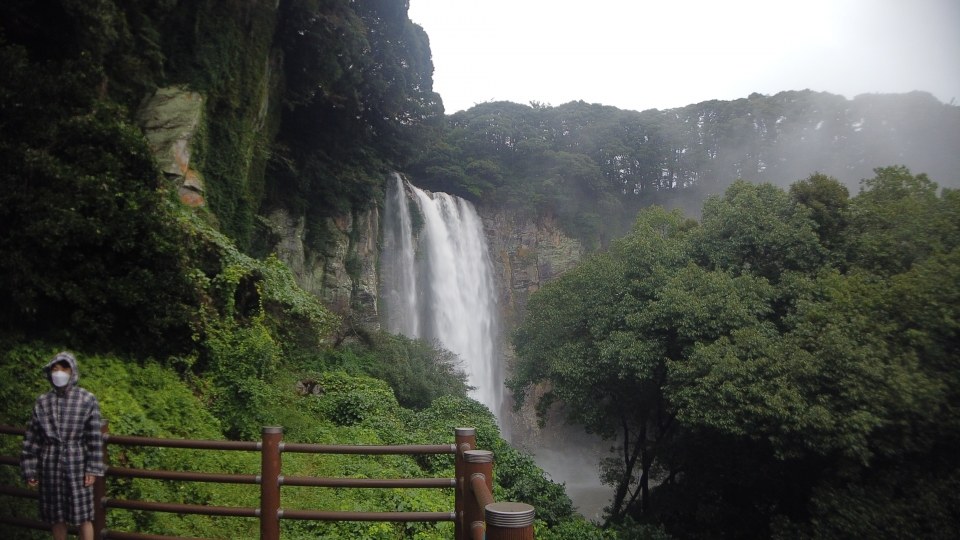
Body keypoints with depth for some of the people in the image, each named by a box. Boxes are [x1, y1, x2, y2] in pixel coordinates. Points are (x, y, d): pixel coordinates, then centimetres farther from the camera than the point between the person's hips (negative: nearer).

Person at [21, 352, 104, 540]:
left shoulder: (87, 400, -5)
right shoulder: (42, 402, 2)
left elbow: (94, 438, -5)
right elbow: (32, 439, 6)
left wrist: (93, 469, -8)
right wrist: (30, 471, 4)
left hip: (77, 464, -3)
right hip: (51, 466, 3)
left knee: (83, 516, 4)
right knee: (56, 517, 12)